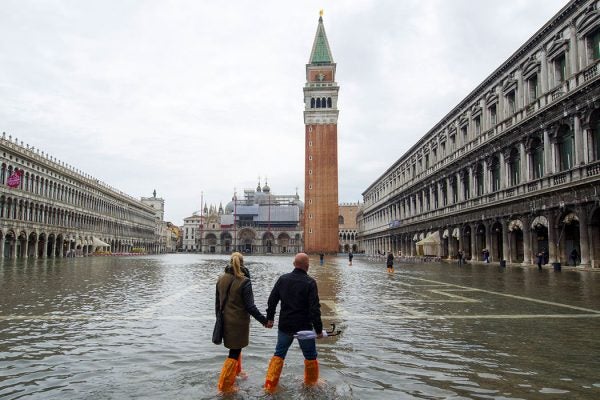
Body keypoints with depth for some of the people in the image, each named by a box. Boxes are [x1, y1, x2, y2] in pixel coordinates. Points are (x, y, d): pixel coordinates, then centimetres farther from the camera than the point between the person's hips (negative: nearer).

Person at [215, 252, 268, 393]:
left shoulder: (221, 279, -1)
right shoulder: (244, 281, -18)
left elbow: (217, 302, 7)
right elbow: (250, 306, -17)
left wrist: (219, 318, 20)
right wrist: (263, 320, -8)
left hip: (225, 321, 6)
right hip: (239, 322, -6)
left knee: (235, 348, 26)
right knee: (235, 352, 6)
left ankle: (236, 373, 44)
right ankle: (225, 385, 12)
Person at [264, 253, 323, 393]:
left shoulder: (282, 279, -2)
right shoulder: (310, 282, -15)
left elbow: (272, 300, 3)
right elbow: (315, 308, -17)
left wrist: (270, 318, 15)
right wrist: (319, 329, -10)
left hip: (285, 325, 4)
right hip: (304, 326, -4)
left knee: (279, 354, 16)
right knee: (310, 356, 16)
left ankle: (270, 385, 15)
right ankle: (311, 383, 29)